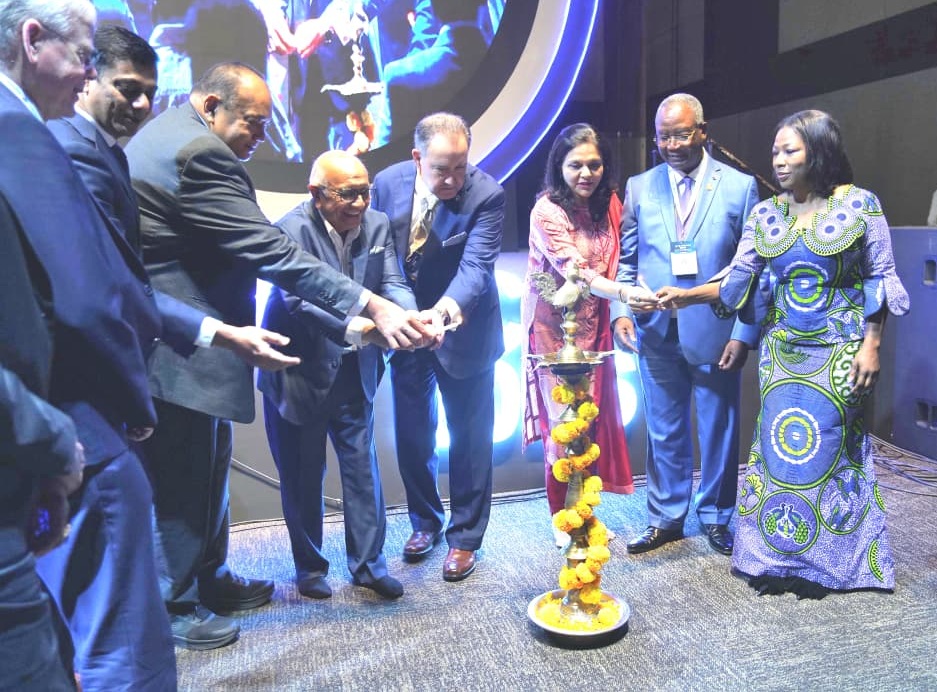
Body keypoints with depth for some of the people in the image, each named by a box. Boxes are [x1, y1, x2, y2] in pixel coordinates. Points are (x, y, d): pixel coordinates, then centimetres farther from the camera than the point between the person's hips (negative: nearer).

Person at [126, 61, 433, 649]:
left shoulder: (162, 135, 15)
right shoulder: (198, 152, -20)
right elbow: (274, 253, -26)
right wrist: (374, 308, -27)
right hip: (179, 348, -11)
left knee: (206, 468, 19)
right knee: (184, 479, 4)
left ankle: (209, 579, 35)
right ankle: (171, 606, 23)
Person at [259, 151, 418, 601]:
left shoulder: (377, 225, -1)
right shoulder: (292, 230, -20)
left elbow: (392, 284, -7)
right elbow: (299, 298, -32)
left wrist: (412, 319, -30)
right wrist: (355, 328, -48)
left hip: (354, 372, 5)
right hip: (299, 373, -4)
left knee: (363, 466, 10)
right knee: (303, 475, 10)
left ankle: (368, 563, 25)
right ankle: (310, 567, 30)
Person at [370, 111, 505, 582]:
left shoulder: (486, 194, -20)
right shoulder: (388, 182, -8)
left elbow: (476, 265, -30)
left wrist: (451, 305, -49)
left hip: (463, 331, -4)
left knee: (469, 437, 7)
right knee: (411, 435, 15)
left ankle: (464, 537, 25)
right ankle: (425, 521, 37)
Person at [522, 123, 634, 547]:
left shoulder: (610, 205, 4)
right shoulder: (547, 211, -16)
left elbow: (613, 264, 11)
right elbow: (577, 274, -24)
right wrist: (625, 293, -37)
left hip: (593, 325, 6)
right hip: (555, 327, -5)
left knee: (593, 419, 8)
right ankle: (562, 520, 17)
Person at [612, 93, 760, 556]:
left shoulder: (740, 186, -1)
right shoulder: (639, 187, 5)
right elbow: (625, 259, 7)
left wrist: (744, 334, -9)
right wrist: (621, 309, -8)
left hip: (716, 333, -1)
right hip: (655, 332, 2)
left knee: (718, 431, 10)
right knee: (664, 431, 11)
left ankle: (715, 517, 30)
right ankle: (666, 518, 27)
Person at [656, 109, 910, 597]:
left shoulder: (859, 205, -5)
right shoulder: (765, 215, 3)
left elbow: (879, 280, -3)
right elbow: (737, 280, 0)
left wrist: (870, 345, -9)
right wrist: (686, 295, -13)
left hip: (838, 353, -3)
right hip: (781, 351, 3)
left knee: (827, 449, 3)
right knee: (778, 448, 6)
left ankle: (822, 561, 21)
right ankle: (776, 556, 22)